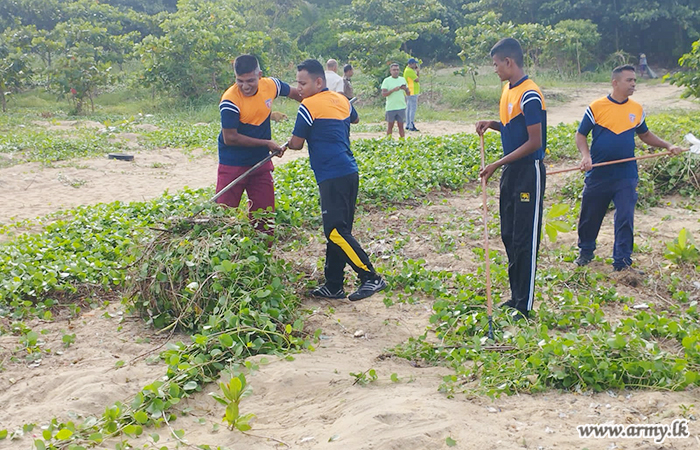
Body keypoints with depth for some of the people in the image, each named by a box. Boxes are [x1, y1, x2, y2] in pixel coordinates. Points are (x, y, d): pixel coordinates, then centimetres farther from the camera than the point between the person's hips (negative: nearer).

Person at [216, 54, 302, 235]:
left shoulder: (270, 85, -8)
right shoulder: (230, 101, -22)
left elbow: (295, 94, 13)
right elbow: (230, 138, -21)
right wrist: (267, 143, -16)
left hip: (261, 161, 5)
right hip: (233, 164, -5)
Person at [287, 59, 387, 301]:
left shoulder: (309, 106, -8)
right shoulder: (341, 100, 14)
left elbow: (296, 143, -5)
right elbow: (355, 119, 36)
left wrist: (286, 144, 17)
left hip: (332, 177, -9)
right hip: (349, 172, 9)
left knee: (335, 231, -8)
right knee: (338, 230, 12)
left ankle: (371, 278, -9)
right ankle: (333, 286, 17)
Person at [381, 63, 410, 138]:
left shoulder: (403, 79, 11)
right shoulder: (387, 81, -1)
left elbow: (408, 94, 12)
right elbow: (383, 94, -10)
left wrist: (405, 89, -10)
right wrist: (393, 90, -21)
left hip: (401, 107, 3)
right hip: (390, 107, -3)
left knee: (401, 125, 4)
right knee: (390, 126, 4)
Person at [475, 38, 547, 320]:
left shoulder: (529, 96, -19)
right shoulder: (508, 89, 10)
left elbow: (535, 142, -20)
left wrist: (498, 164, -20)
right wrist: (492, 124, 3)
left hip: (529, 172, -10)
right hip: (510, 171, 10)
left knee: (525, 239, -4)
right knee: (509, 235, 14)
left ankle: (524, 306, 4)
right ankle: (515, 296, 26)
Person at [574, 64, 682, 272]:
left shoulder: (636, 109, 5)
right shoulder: (596, 107, -7)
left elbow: (645, 134, 20)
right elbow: (581, 135, -1)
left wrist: (668, 146, 9)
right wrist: (585, 155, -18)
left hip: (626, 175, 2)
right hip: (598, 174, -2)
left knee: (625, 219, -4)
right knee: (590, 216, 11)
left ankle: (622, 261, 6)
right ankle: (585, 251, 33)